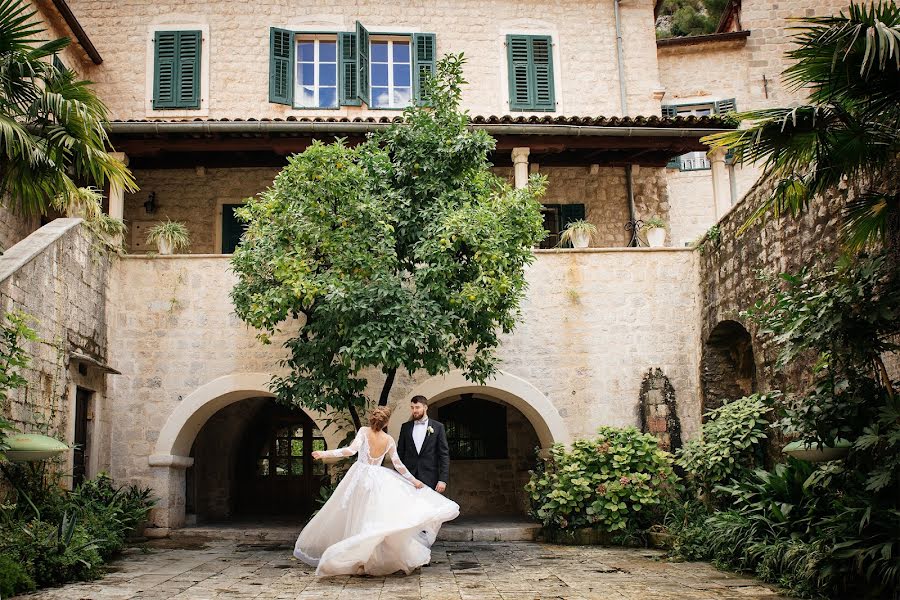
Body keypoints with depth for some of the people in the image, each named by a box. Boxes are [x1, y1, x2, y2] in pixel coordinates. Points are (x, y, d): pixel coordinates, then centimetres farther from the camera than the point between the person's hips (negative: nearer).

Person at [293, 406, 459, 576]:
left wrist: (325, 454, -19)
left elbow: (351, 450, -19)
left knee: (355, 516, 5)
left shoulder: (364, 431, -6)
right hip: (378, 480, 2)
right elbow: (398, 464, 8)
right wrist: (414, 480, 21)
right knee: (379, 519, 6)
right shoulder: (389, 441, 2)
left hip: (359, 477, -2)